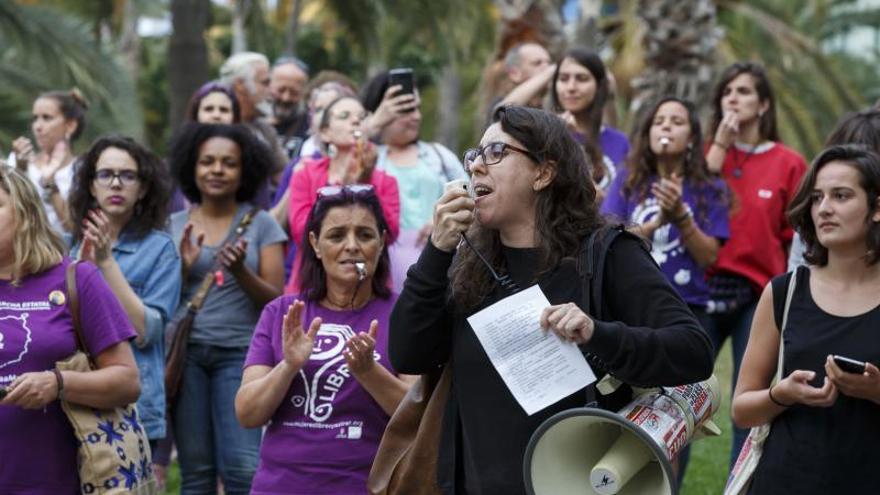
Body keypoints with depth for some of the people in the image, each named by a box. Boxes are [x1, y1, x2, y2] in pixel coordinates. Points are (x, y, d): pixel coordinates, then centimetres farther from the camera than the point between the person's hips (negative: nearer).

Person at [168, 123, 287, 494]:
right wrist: (184, 268, -8)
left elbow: (276, 301, 1)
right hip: (185, 352, 2)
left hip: (240, 353, -2)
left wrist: (240, 271, -16)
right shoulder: (174, 226, 9)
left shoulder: (261, 224, 4)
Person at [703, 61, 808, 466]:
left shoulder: (788, 164, 3)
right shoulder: (708, 152, 9)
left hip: (758, 295, -1)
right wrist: (719, 147, -8)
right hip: (704, 289, 1)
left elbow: (798, 238, 4)